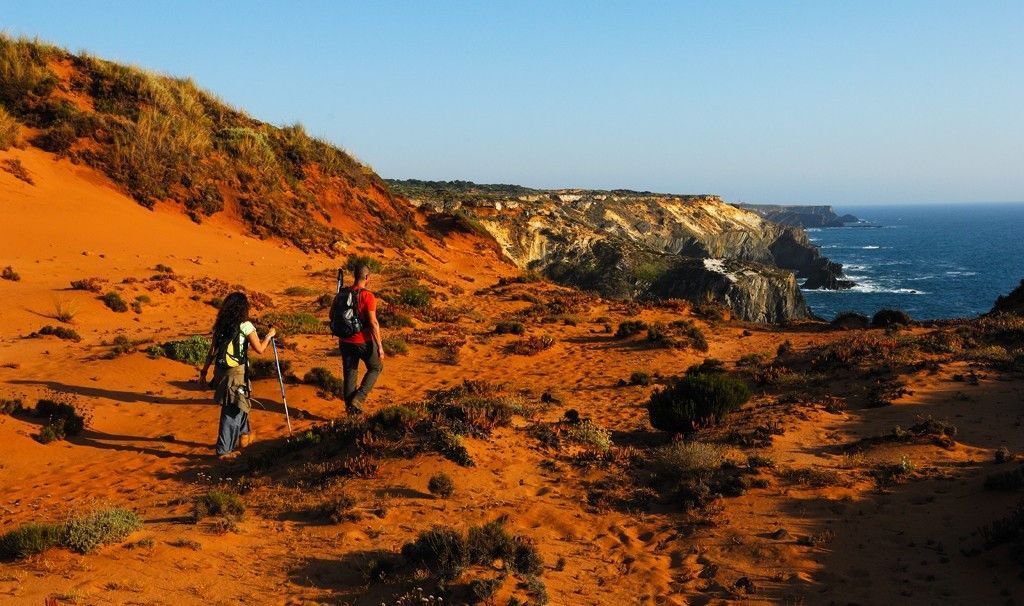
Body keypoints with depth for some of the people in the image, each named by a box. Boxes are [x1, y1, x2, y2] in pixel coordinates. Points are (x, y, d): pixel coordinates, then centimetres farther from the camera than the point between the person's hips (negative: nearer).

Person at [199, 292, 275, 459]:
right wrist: (269, 335, 9)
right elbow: (259, 349, -7)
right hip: (236, 373, -6)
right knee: (232, 411, 1)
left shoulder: (220, 326, 5)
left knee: (240, 403, 25)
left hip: (220, 371, 6)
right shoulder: (245, 326, -10)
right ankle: (224, 450, 2)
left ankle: (244, 436, 40)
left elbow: (212, 351, 7)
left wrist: (204, 371, 14)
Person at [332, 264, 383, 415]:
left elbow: (332, 316, 10)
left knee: (350, 373, 16)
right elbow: (373, 323, -19)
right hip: (363, 342, -5)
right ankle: (358, 398, 6)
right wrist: (380, 347, -14)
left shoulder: (341, 294, 1)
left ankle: (349, 406, 21)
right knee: (376, 367, 17)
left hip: (345, 341, 5)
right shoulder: (368, 296, -17)